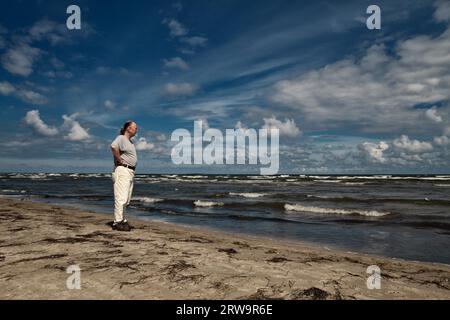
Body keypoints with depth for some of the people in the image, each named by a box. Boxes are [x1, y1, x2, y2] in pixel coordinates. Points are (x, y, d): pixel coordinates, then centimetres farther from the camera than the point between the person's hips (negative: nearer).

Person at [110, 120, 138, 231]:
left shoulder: (130, 142, 21)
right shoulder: (121, 138, -8)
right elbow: (113, 146, -30)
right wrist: (119, 160, -20)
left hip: (130, 172, 10)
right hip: (122, 170, -10)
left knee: (126, 199, 12)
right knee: (121, 197, -11)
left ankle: (122, 220, 19)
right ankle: (117, 222, -8)